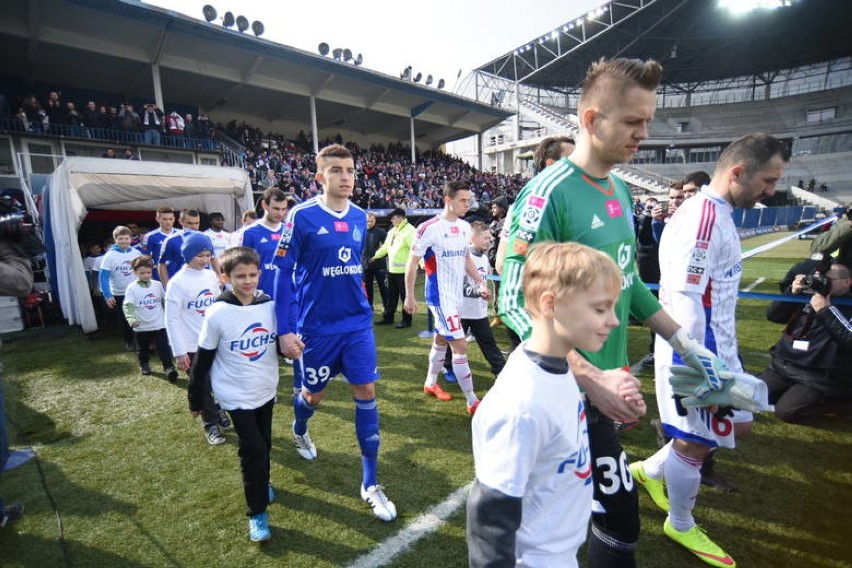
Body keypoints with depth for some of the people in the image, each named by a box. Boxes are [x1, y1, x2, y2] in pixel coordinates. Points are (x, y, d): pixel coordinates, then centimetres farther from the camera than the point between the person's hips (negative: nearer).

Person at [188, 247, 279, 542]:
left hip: (267, 390, 4)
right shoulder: (218, 313, -18)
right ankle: (257, 512, 18)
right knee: (253, 449, -2)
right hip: (236, 395, -4)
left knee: (264, 445, 19)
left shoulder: (270, 305, -10)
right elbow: (203, 360, -9)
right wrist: (196, 399, -2)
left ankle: (260, 484, 47)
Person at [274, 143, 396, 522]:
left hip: (358, 323, 3)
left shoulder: (360, 217, 3)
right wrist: (285, 330, -11)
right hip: (316, 326, -3)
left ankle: (370, 483, 16)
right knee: (314, 393, 16)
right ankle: (300, 431, 54)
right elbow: (284, 273, -9)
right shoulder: (302, 216, -11)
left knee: (366, 392, 1)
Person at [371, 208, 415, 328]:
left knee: (405, 296, 1)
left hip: (404, 270, -8)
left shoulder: (409, 230, -13)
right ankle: (388, 317, 27)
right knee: (391, 295, 16)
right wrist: (375, 256, 39)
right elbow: (386, 246, 29)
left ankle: (406, 320, 12)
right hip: (392, 269, 9)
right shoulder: (392, 231, 15)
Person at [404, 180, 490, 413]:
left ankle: (430, 383, 39)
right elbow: (412, 263, -10)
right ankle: (473, 401, 3)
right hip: (440, 296, -8)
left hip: (457, 295, 8)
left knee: (441, 340, 20)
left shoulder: (465, 227, 6)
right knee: (460, 345, -8)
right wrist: (409, 296, -9)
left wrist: (481, 283, 8)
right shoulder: (429, 228, -16)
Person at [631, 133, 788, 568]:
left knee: (737, 425, 23)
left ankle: (650, 470, 37)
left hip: (719, 349, 10)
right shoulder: (701, 220, -22)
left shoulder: (718, 214, 11)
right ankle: (681, 525, 34)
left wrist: (719, 358, 22)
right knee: (695, 442, 8)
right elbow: (684, 305, -27)